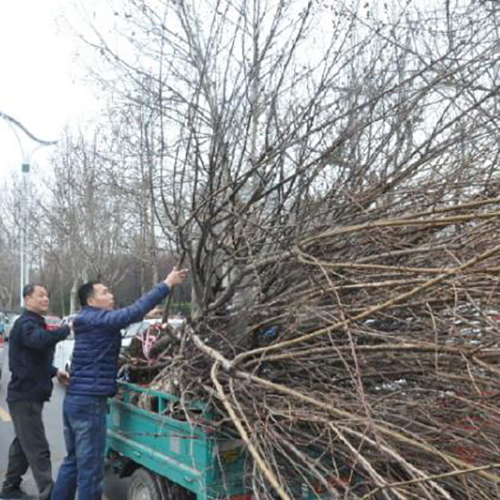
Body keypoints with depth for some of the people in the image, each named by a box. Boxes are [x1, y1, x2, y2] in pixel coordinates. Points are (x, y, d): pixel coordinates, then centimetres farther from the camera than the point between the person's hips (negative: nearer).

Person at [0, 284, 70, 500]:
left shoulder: (35, 323, 18)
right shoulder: (25, 324, -16)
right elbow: (41, 340, -40)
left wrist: (54, 371, 18)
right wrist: (67, 329, -37)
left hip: (30, 395, 10)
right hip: (25, 396, -10)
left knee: (23, 443, 19)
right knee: (38, 449, -10)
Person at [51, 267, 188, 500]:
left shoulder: (89, 321, 16)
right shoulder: (97, 320, -14)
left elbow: (126, 316, 15)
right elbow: (134, 311, -23)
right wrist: (167, 284, -22)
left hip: (73, 399, 10)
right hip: (89, 402, -10)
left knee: (73, 461, 19)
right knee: (90, 468, -2)